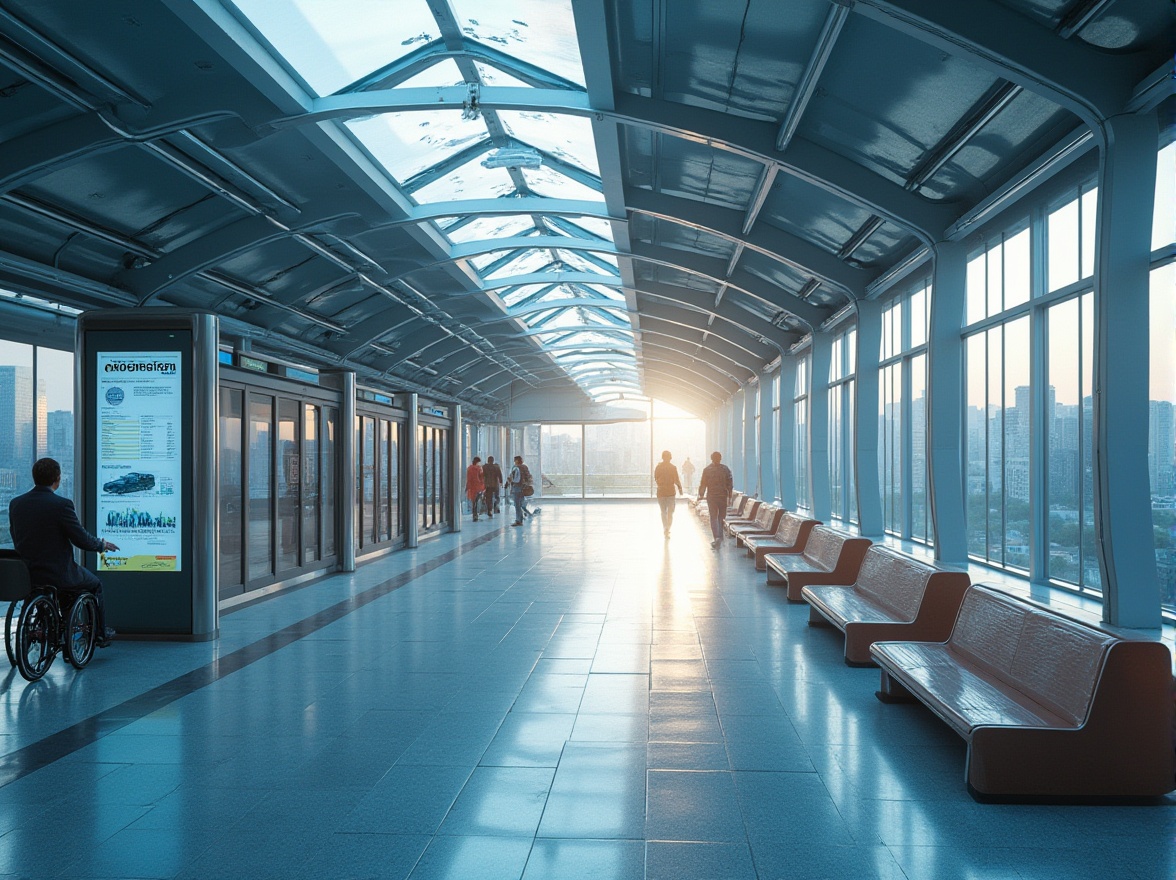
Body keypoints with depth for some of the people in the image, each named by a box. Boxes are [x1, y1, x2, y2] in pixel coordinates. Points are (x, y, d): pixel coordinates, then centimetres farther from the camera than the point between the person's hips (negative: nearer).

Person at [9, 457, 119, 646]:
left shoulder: (15, 503, -1)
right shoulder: (61, 505, -20)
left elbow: (17, 540, 10)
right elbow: (82, 539, -15)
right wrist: (102, 545, 6)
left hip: (24, 575, 6)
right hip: (57, 575, -6)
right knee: (95, 584, 23)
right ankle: (101, 634, 32)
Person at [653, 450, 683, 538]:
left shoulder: (658, 467, -3)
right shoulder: (673, 467, -9)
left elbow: (655, 479, 4)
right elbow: (676, 480, -8)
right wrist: (680, 488, 8)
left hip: (661, 492, 2)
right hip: (671, 492, -2)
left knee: (663, 512, 15)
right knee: (670, 512, 5)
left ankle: (666, 530, 18)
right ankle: (667, 529, -9)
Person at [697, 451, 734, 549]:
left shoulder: (707, 469, -3)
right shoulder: (725, 469, 0)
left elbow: (703, 484, -2)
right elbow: (730, 483, 0)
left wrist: (701, 495, 7)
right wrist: (730, 495, 7)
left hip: (711, 496, -1)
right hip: (723, 496, 1)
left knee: (713, 518, 2)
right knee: (721, 517, 15)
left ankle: (717, 538, -11)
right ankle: (720, 536, 19)